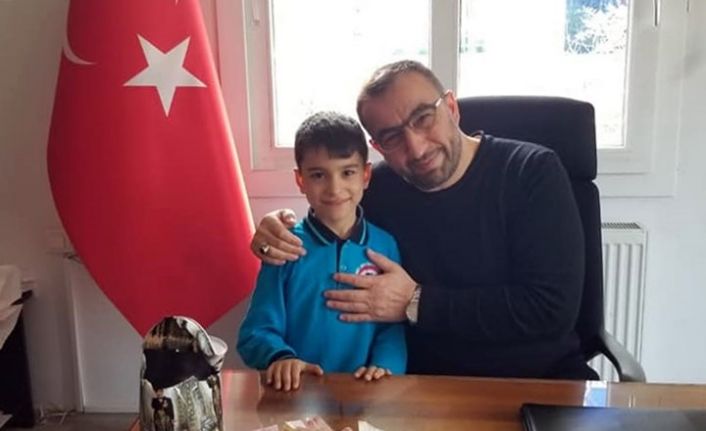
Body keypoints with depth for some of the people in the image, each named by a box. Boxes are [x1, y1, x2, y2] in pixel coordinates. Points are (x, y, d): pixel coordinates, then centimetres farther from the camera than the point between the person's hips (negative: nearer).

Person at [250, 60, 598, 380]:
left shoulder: (531, 172, -11)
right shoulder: (376, 188, -2)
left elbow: (552, 308, -20)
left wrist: (416, 303, -18)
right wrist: (282, 235, -10)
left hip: (542, 378, -1)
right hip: (426, 384, 2)